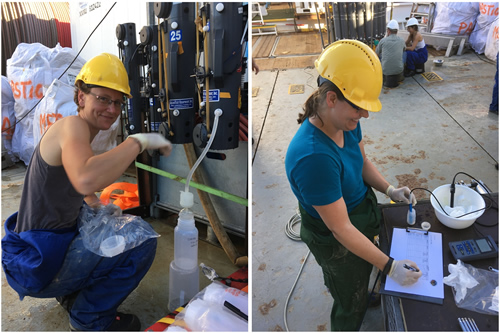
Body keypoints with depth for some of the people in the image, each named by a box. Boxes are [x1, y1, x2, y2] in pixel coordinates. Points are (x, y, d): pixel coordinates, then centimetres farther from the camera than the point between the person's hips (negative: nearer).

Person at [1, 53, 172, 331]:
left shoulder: (80, 133, 10)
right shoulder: (73, 125, -20)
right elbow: (86, 180, -43)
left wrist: (99, 206, 9)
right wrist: (140, 140, -34)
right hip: (36, 264, -10)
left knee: (113, 223, 28)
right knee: (143, 243, -22)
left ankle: (73, 292, 24)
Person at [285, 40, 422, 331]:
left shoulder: (347, 121, -14)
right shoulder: (314, 156, -40)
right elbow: (341, 229, -32)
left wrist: (389, 189, -8)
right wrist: (390, 266, -26)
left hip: (363, 214, 7)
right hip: (338, 241, -7)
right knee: (352, 303, 20)